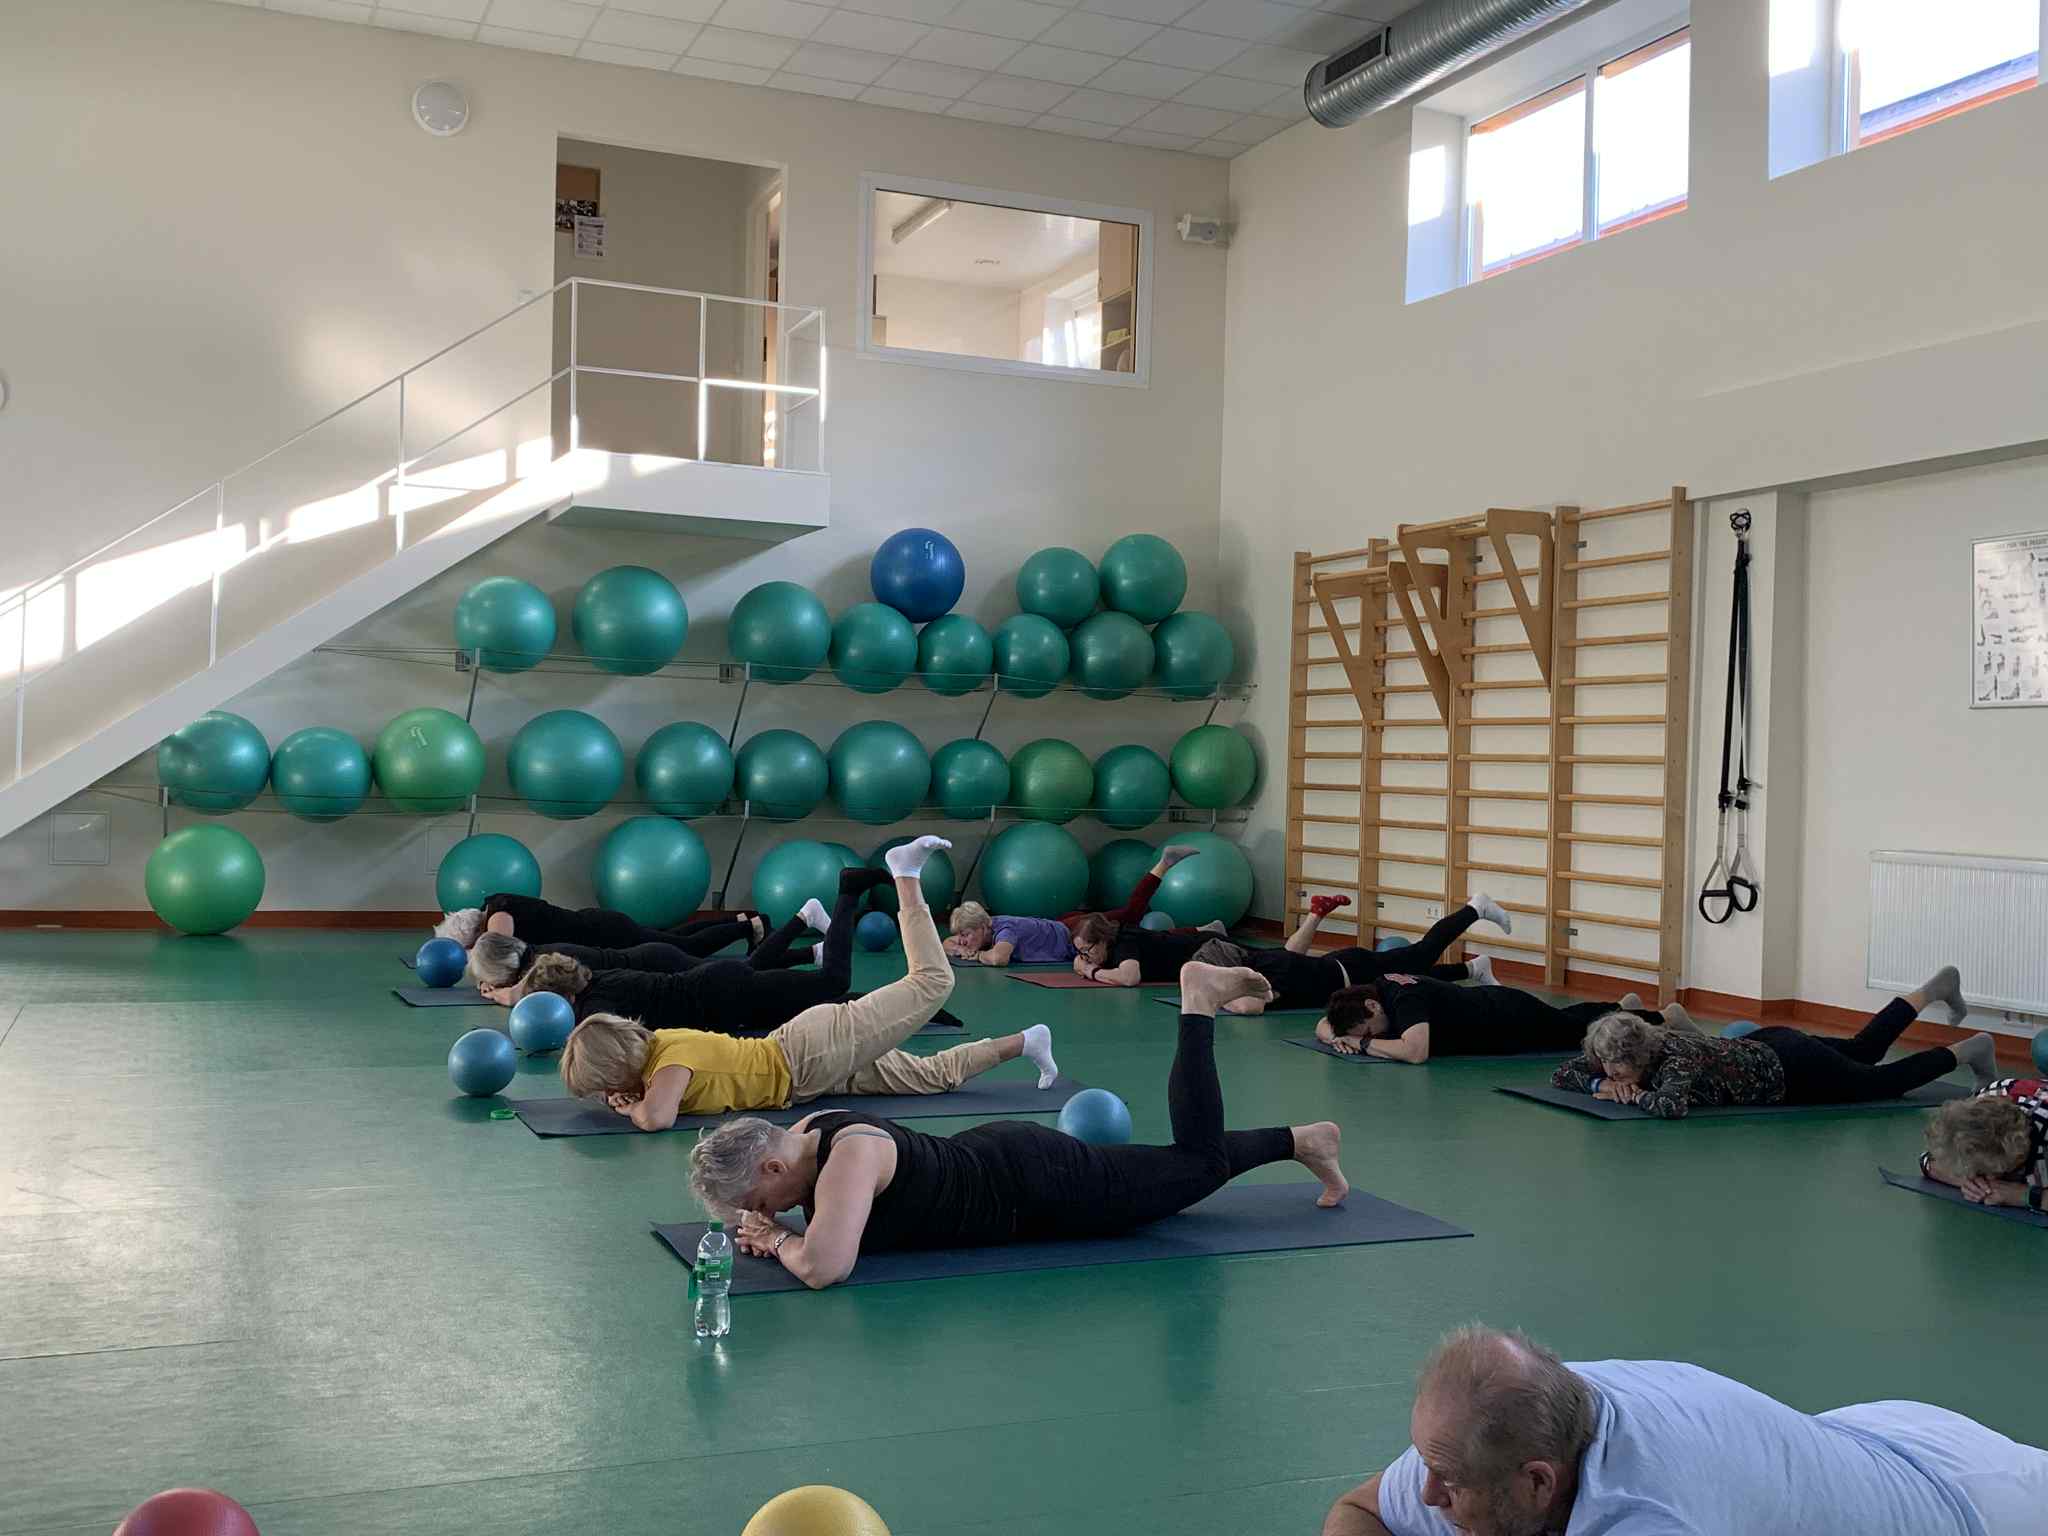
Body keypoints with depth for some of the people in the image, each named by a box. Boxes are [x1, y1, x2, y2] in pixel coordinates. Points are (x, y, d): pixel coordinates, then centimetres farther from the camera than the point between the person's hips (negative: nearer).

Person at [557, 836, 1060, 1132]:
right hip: (814, 1078, 7)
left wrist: (630, 1106, -20)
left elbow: (657, 1118, -43)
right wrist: (628, 1098, -3)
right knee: (936, 1076, 16)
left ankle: (906, 875, 18)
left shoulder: (672, 1055, -27)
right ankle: (1024, 1042, 29)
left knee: (934, 981, 0)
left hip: (816, 1050, -7)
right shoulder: (652, 1046, -2)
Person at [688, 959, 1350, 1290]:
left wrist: (778, 1239, -24)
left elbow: (824, 1268, -45)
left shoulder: (849, 1154, -34)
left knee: (1201, 1163, 8)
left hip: (1041, 1184, -8)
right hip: (992, 1157, 8)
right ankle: (1301, 1139, 37)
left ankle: (1198, 1003, 17)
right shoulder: (806, 1133, -7)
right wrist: (764, 1226, -6)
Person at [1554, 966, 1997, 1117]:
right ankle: (1938, 988, 45)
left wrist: (1635, 1093, -39)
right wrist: (1602, 1085, -28)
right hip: (1766, 1046, 7)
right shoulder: (1621, 1058, -17)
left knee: (1884, 1082, 15)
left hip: (1791, 1068, -7)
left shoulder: (1674, 1059, -37)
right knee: (1864, 1050, 29)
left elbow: (1670, 1106, -57)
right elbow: (1561, 1075, -10)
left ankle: (1967, 1050, 36)